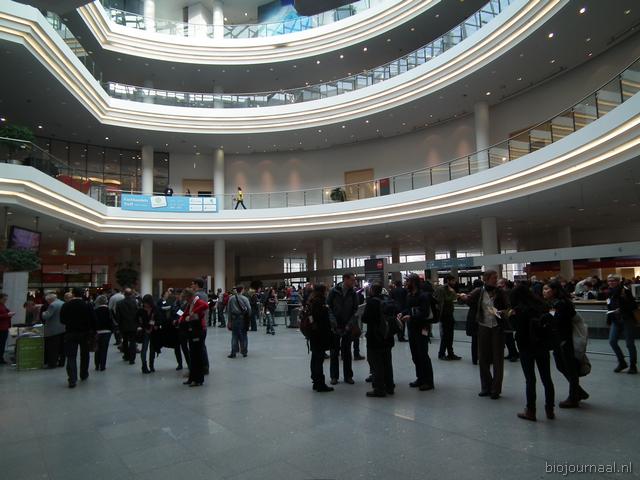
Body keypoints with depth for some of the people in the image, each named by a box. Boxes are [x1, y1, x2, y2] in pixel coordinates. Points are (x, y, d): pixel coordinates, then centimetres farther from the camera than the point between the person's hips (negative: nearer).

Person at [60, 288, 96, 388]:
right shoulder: (87, 305, -8)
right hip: (85, 333, 1)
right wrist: (92, 330, 3)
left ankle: (72, 380, -9)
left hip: (70, 333, -1)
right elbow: (93, 320, -8)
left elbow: (62, 320, 4)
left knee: (71, 356, 1)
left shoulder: (66, 306, -5)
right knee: (84, 355, 18)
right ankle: (84, 375, 30)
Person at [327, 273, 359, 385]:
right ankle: (334, 376, 15)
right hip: (335, 326, -1)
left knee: (347, 351, 8)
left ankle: (348, 376, 17)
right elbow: (328, 307, -4)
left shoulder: (353, 293, -2)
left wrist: (349, 324, -12)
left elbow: (355, 310, -1)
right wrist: (333, 322, -13)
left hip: (347, 327, 1)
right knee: (334, 351, 6)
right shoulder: (334, 291, -7)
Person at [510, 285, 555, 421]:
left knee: (530, 380, 4)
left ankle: (530, 411, 11)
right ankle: (550, 410, 23)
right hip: (543, 347, 5)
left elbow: (519, 330, -17)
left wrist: (512, 316, -7)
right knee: (547, 379, 14)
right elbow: (549, 326, 6)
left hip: (527, 348, -5)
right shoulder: (542, 306, 1)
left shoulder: (520, 310, -16)